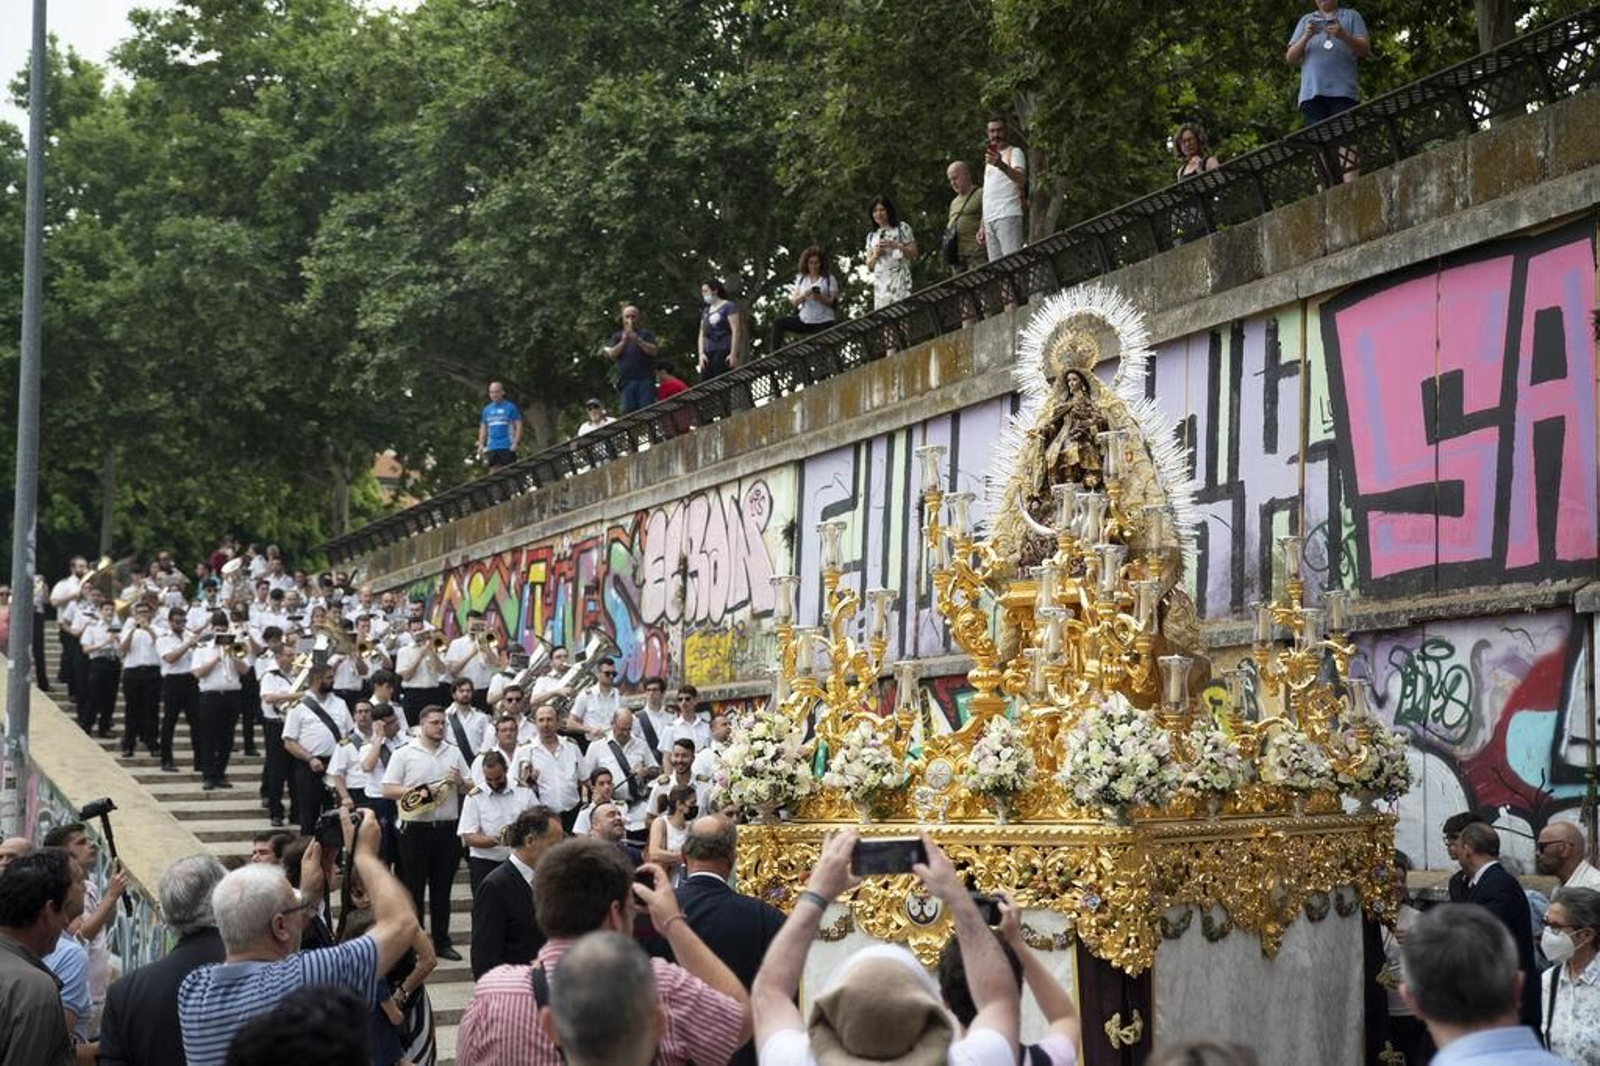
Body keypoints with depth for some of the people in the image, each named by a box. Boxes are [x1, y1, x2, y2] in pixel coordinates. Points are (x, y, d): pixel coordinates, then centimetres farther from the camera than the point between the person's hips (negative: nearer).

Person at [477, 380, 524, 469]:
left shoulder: (510, 407, 0)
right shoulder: (487, 409, 15)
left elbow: (518, 425, -3)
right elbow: (483, 428, 20)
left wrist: (516, 442, -13)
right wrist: (481, 444, 10)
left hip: (507, 447, -5)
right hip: (492, 447, 5)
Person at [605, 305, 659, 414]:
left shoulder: (646, 334, 14)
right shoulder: (617, 336, 19)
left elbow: (653, 351, -2)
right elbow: (611, 355, 5)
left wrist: (637, 340, -13)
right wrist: (623, 341, -8)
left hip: (645, 380, -1)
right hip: (626, 381, 1)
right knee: (627, 411, -9)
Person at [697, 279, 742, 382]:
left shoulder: (729, 307, -1)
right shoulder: (706, 311, 22)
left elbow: (736, 331, -8)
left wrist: (734, 354, -16)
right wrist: (701, 353, 6)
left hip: (724, 351, -7)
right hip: (708, 352, 7)